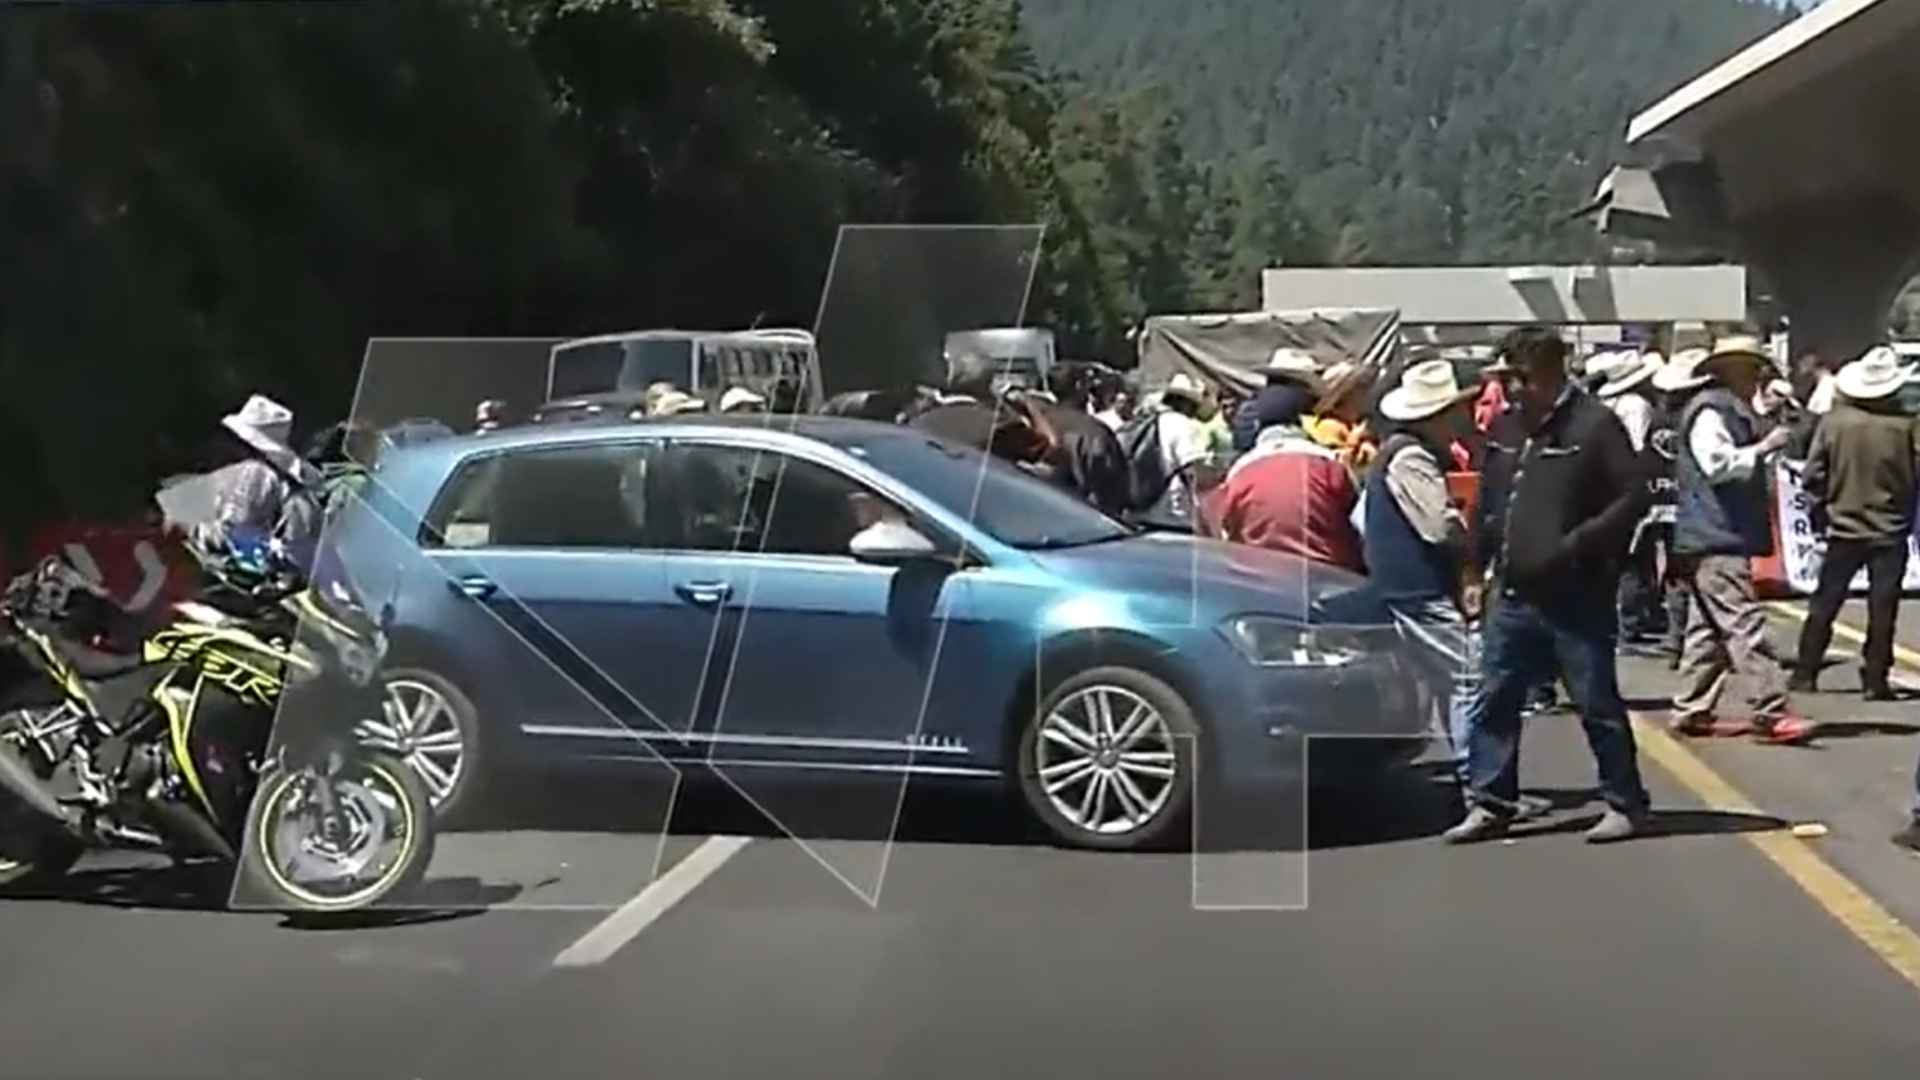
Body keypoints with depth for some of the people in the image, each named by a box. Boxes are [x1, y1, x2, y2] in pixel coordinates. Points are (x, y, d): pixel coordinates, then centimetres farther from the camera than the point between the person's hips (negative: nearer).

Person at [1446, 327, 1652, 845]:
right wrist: (1477, 567, 13)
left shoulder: (1594, 425, -10)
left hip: (1576, 596, -6)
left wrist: (1578, 543, -20)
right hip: (1514, 593, 7)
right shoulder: (1506, 428, 10)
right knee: (1492, 701, 7)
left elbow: (1634, 495, -13)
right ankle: (1490, 803, 16)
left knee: (1598, 704, 1)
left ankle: (1626, 804, 13)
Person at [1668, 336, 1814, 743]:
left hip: (1723, 538, 11)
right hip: (1715, 539, -11)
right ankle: (1770, 712, -18)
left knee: (1709, 628, 13)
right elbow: (1717, 463, -21)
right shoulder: (1709, 410, -11)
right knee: (1744, 623, -14)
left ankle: (1692, 712, 17)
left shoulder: (1731, 412, 22)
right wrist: (1764, 447, -18)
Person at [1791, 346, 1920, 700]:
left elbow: (1813, 476, -5)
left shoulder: (1834, 421, -8)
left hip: (1844, 528, 2)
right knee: (1882, 610, 5)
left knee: (1824, 605, 12)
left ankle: (1805, 674, 14)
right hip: (1890, 530, -1)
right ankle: (1875, 681, 4)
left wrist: (1822, 510, 9)